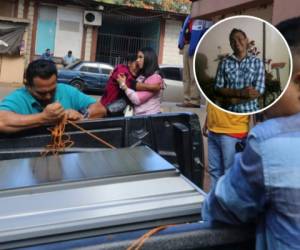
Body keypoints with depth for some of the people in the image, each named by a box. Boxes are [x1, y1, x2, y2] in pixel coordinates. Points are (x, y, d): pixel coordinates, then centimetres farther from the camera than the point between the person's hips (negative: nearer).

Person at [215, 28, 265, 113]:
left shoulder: (257, 62, 0)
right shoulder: (224, 62, 2)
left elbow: (258, 91, -8)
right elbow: (218, 88, -3)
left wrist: (232, 100, -14)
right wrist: (240, 92, -18)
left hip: (250, 111, 0)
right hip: (229, 111, 1)